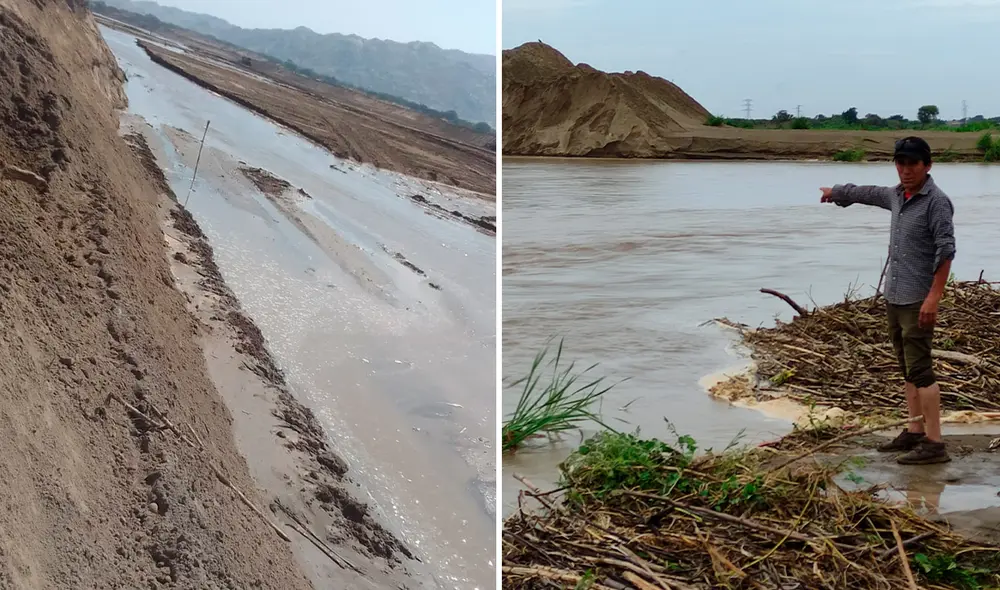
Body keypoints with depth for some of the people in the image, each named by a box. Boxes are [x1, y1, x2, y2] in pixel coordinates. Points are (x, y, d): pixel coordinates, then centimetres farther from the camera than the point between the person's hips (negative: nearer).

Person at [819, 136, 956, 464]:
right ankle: (915, 433, 17)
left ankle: (934, 444, -10)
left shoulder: (936, 201, -12)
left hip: (917, 301, -8)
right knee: (908, 370, 11)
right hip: (894, 298, 8)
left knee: (919, 370, -11)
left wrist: (934, 297, -23)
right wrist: (835, 192, 49)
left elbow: (946, 252, -17)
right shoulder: (897, 195, 12)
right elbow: (866, 194, 33)